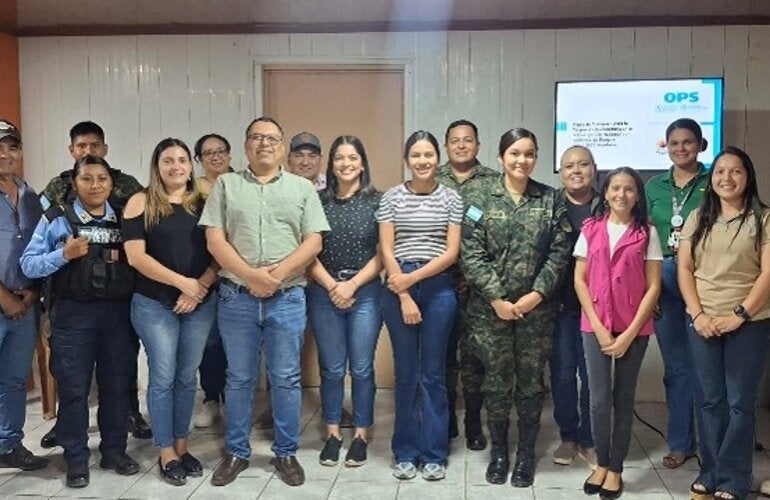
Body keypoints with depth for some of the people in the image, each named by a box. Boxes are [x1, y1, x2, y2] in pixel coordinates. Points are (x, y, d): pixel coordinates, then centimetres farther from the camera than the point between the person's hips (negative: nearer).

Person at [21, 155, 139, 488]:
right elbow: (28, 265, -3)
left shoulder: (123, 220, 8)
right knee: (73, 387, 3)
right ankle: (76, 458, 16)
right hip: (73, 314, -2)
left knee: (117, 384, 9)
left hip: (117, 312, 3)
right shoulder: (57, 219, 0)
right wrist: (64, 254, -16)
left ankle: (114, 451, 24)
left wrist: (122, 258, -8)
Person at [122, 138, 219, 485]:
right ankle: (167, 453, 15)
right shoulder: (141, 203, -2)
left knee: (187, 377, 10)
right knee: (163, 377, 2)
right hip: (154, 305, -3)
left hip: (201, 304, 3)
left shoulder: (204, 203, 7)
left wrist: (200, 287, -12)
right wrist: (182, 282, -15)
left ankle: (182, 447, 23)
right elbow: (136, 256, -10)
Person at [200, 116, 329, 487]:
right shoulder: (226, 185, 6)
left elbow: (313, 242, 0)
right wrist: (250, 275, -15)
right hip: (236, 297, 0)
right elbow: (215, 239, -2)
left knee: (286, 378, 7)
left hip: (287, 298, 0)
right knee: (238, 378, 10)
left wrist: (278, 272, -14)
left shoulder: (302, 188, 7)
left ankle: (286, 453, 20)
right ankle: (236, 452, 24)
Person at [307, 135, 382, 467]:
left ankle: (360, 435, 17)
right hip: (324, 293, 2)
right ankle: (332, 434, 20)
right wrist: (331, 286, -9)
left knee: (361, 367, 4)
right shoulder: (319, 201, 5)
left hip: (365, 292, -1)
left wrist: (351, 285, -10)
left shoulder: (377, 201, 0)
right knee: (331, 367, 8)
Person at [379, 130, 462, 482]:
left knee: (433, 374, 5)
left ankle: (434, 453, 16)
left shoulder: (451, 198, 4)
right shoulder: (392, 197, 4)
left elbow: (452, 252, -2)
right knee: (405, 372, 7)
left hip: (438, 288, 0)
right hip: (397, 288, 0)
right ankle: (405, 452, 19)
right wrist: (404, 296, -8)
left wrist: (413, 277, -11)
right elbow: (386, 250, -1)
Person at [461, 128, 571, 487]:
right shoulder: (482, 200, 1)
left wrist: (535, 295, -11)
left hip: (537, 307, 1)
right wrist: (497, 298, -11)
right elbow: (471, 255, -5)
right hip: (490, 307, 0)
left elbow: (560, 253, -2)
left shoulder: (551, 200, 3)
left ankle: (526, 454, 22)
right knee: (496, 381, 7)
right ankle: (498, 451, 23)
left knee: (531, 381, 7)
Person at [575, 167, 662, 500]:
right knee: (599, 399, 0)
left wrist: (629, 333, -10)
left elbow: (653, 287, -3)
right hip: (595, 326, 1)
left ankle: (615, 469, 19)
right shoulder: (590, 230, 2)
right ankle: (601, 463, 19)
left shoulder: (647, 233, -1)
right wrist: (599, 328, -7)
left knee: (623, 399, 8)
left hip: (634, 329, 0)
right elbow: (579, 281, 1)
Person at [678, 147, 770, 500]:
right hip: (703, 322, 3)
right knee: (711, 400, 10)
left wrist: (739, 315, -15)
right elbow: (684, 268, 4)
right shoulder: (698, 218, 8)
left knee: (740, 402, 3)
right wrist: (698, 314, -7)